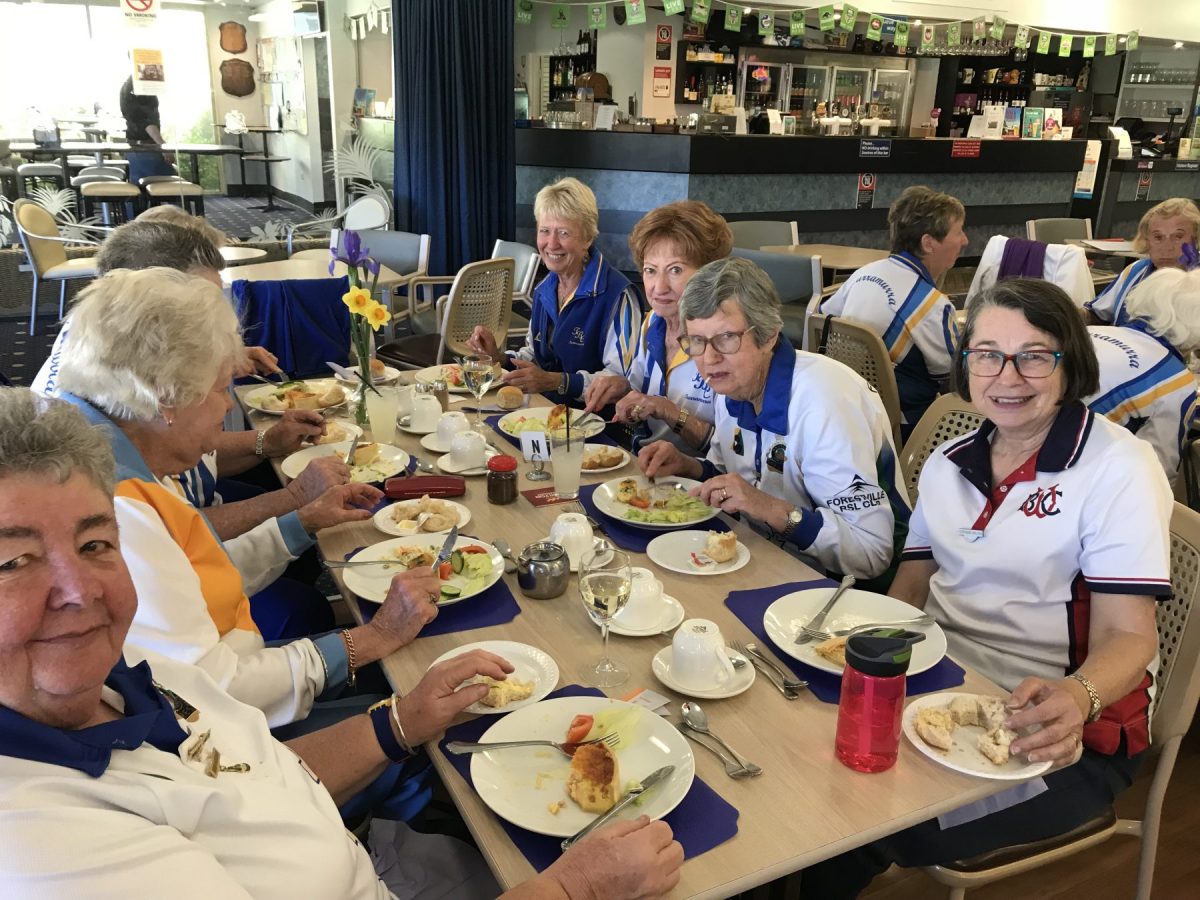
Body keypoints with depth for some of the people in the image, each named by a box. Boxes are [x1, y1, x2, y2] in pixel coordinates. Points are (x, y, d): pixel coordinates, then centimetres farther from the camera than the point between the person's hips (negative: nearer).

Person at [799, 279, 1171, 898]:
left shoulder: (1119, 470, -10)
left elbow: (1127, 635, -16)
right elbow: (910, 588, 9)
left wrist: (1077, 698, -38)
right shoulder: (948, 463, 8)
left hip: (1060, 729, -5)